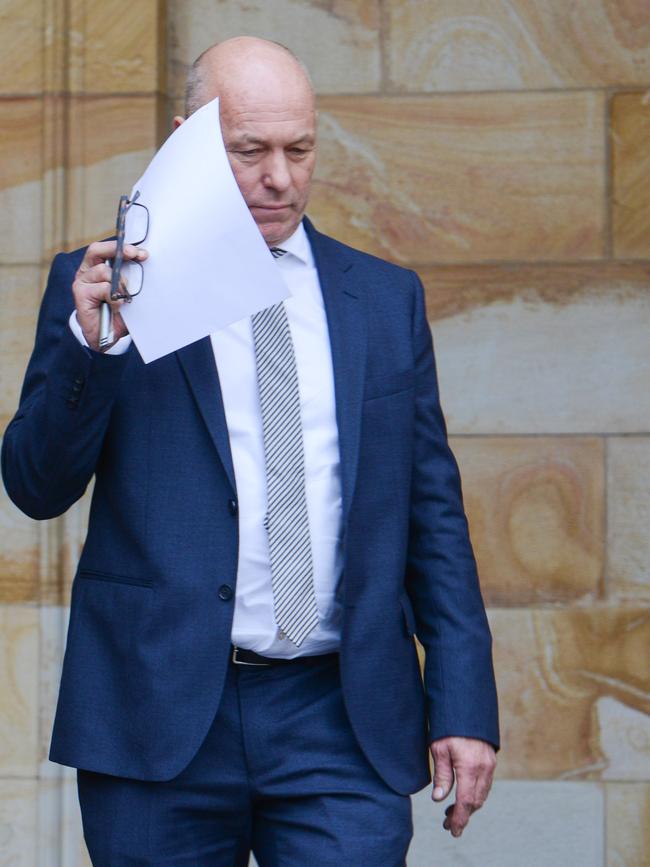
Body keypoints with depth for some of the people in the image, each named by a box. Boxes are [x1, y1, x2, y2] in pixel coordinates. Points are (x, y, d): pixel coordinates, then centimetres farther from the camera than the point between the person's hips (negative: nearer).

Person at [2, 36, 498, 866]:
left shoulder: (387, 298, 12)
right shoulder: (99, 287, 5)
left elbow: (433, 511, 12)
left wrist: (463, 705, 5)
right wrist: (90, 342, -17)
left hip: (345, 722, 1)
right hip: (160, 717, -1)